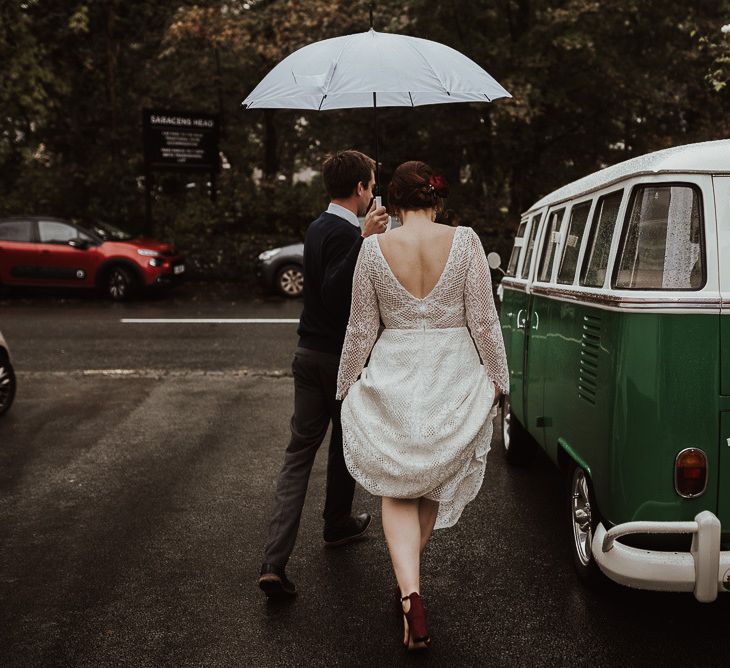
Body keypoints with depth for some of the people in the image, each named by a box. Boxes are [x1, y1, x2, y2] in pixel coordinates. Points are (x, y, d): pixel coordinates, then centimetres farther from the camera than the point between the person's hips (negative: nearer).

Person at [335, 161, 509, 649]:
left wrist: (347, 385, 12)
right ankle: (412, 571, 39)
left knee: (397, 489, 9)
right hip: (454, 376, 1)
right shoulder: (464, 242, -7)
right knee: (438, 483, 21)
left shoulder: (374, 248, -6)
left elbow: (361, 327, 0)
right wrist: (497, 379, 6)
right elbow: (484, 320, -5)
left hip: (393, 378, 0)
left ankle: (410, 591, -9)